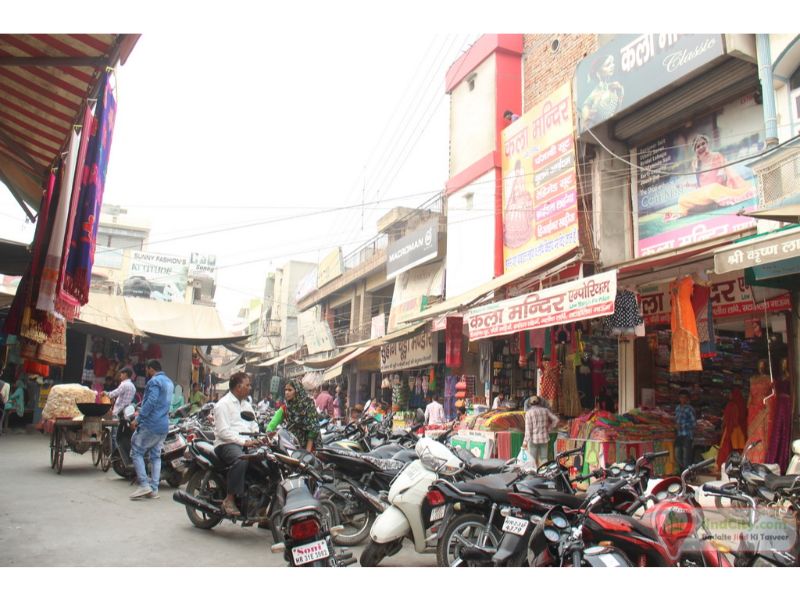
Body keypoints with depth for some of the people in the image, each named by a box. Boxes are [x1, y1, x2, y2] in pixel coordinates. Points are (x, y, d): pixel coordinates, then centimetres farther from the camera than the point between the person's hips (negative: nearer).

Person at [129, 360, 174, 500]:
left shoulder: (154, 381, -10)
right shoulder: (169, 382, 19)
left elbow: (151, 402, -22)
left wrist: (138, 419, -20)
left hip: (150, 425, -9)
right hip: (164, 426, 9)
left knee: (136, 452, -1)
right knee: (156, 456, 11)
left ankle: (144, 485, -8)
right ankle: (154, 489, 9)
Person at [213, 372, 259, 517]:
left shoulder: (246, 405, 24)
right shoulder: (223, 404, -2)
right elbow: (223, 431, -13)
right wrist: (243, 442, -21)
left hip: (247, 443, 8)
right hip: (227, 444, -7)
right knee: (241, 460, -37)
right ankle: (229, 499, -27)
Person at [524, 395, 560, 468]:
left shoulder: (529, 413, -9)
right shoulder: (545, 410, 1)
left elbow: (528, 428, -12)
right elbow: (556, 420, 4)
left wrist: (526, 441, -7)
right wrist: (549, 429, 10)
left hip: (533, 438, -3)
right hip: (544, 437, 3)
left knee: (534, 459, 8)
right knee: (544, 458, 10)